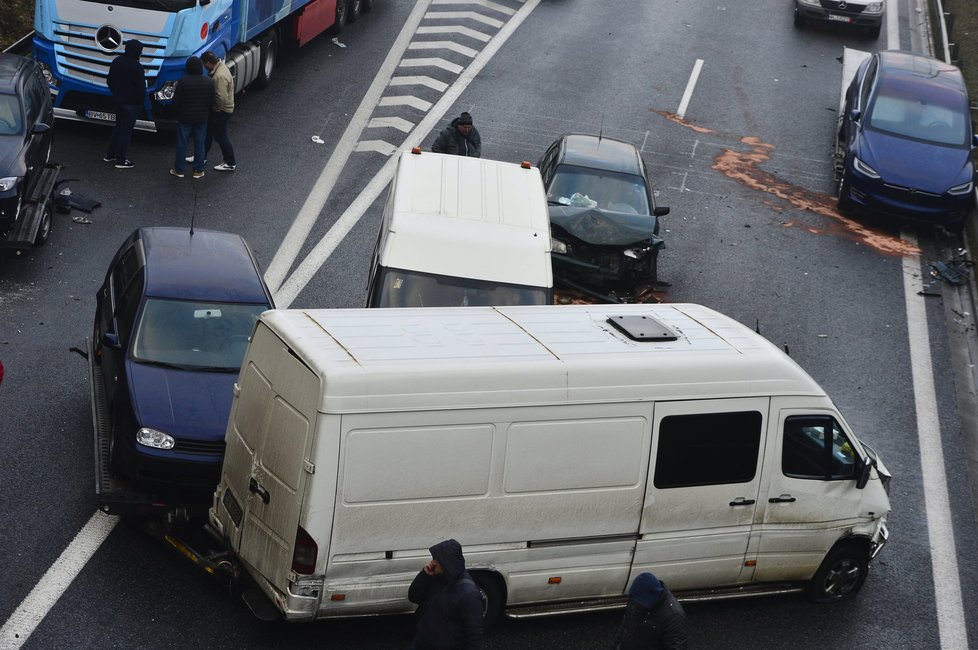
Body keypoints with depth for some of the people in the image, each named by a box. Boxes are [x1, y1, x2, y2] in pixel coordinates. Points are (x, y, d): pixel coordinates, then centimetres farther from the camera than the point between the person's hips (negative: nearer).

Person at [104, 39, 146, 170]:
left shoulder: (117, 61, 3)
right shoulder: (136, 67, -23)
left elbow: (109, 81, 12)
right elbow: (141, 87, -20)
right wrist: (141, 101, -3)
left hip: (118, 99, 8)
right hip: (131, 103, -8)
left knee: (118, 127, 21)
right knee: (126, 130, 0)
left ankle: (109, 155, 27)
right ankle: (121, 160, 4)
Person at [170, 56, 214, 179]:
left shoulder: (183, 81, -15)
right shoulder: (209, 82, -7)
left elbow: (176, 100, -11)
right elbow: (212, 101, -1)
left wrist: (179, 112, 8)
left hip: (184, 118, -2)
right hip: (202, 118, 2)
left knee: (181, 144, 9)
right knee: (199, 144, 11)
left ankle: (179, 170, 15)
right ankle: (198, 171, 16)